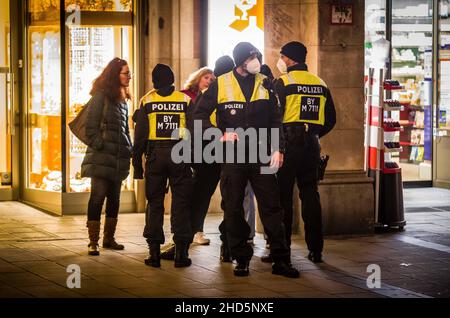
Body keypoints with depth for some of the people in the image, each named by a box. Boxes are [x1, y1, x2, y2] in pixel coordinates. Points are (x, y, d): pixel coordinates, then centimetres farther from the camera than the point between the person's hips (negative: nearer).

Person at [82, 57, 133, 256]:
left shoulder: (123, 99, 18)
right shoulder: (101, 96, -5)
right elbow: (91, 126, -9)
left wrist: (129, 150, 14)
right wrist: (100, 147, -15)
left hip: (118, 158, 8)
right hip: (102, 157, -8)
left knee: (114, 199, 11)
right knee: (98, 197, -9)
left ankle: (109, 238, 20)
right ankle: (93, 242, -7)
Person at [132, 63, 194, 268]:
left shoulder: (147, 101, 3)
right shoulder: (185, 100, 3)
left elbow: (140, 136, 1)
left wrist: (137, 163, 6)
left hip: (155, 155, 0)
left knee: (154, 203, 7)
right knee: (181, 203, 4)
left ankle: (154, 252, 5)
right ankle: (181, 252, 2)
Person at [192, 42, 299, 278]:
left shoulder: (264, 84, 8)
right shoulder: (220, 85, 0)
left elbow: (275, 120, 11)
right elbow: (199, 115, 1)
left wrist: (277, 148, 0)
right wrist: (220, 135, -10)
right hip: (232, 155, -1)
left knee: (271, 207, -1)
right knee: (233, 209, 4)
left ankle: (281, 260, 3)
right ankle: (241, 260, 14)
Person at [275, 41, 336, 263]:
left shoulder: (283, 82, -6)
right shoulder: (320, 84, 12)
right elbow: (331, 119, 14)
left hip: (289, 143, -5)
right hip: (312, 144, 5)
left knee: (283, 195, -1)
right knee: (310, 194, 10)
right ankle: (315, 249, 9)